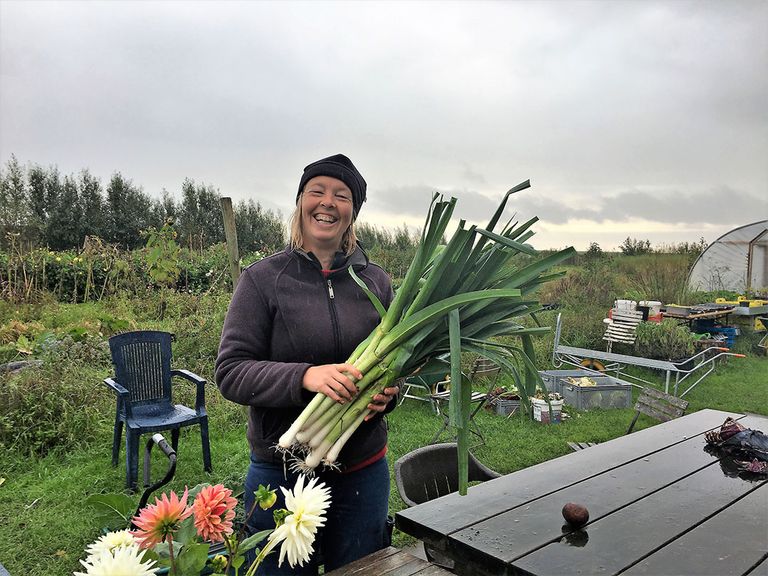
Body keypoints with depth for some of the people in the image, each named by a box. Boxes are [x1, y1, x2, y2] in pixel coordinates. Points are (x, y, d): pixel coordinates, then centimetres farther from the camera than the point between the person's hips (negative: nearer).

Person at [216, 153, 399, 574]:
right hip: (281, 472, -3)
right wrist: (305, 376, -28)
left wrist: (389, 393, -13)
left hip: (363, 470, 3)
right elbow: (230, 372, -12)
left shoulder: (375, 281, 1)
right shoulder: (263, 279, -8)